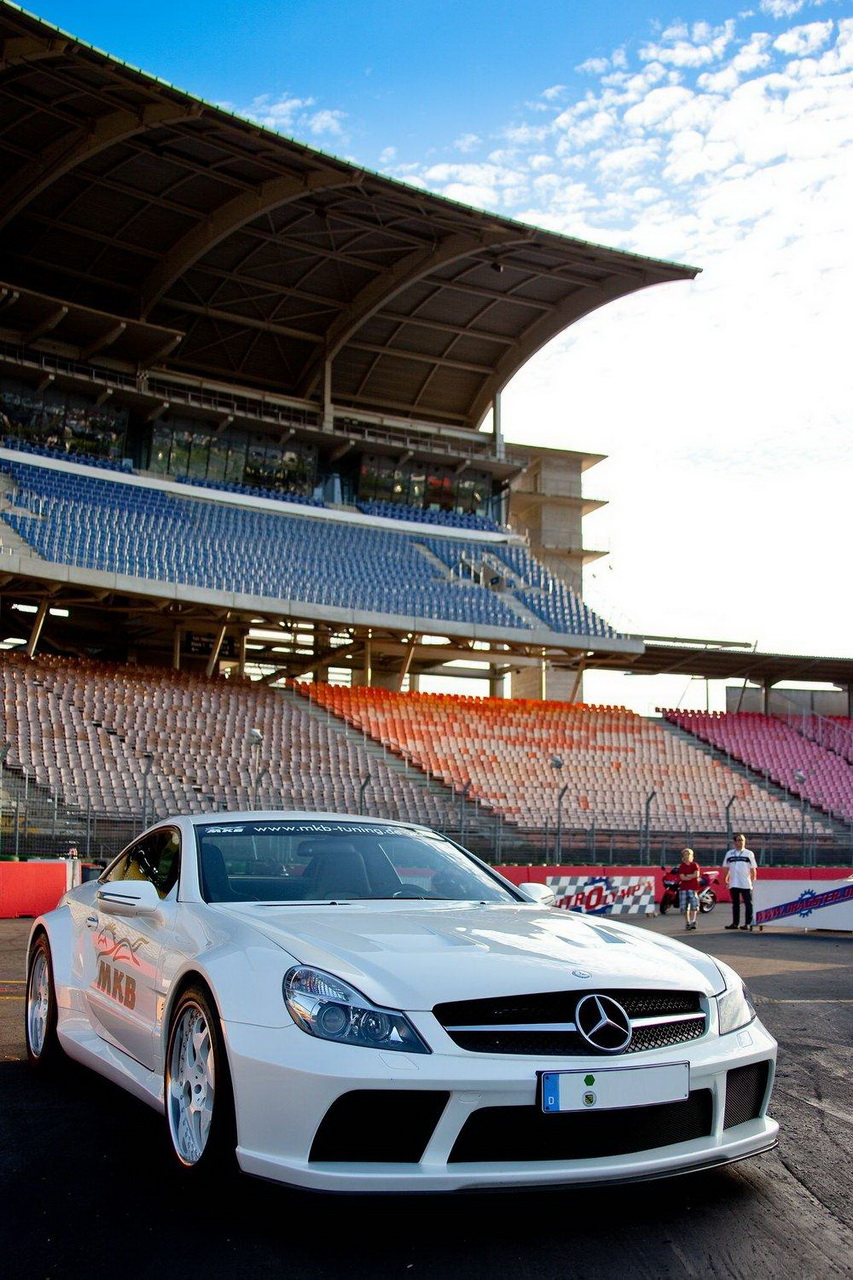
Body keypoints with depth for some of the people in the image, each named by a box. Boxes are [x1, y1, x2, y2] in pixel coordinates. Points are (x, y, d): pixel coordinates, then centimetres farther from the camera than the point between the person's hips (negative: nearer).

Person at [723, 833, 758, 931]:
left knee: (748, 904, -4)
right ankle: (735, 923, 14)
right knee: (735, 904, 9)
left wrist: (753, 880, -5)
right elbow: (727, 868, 16)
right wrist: (726, 879, 8)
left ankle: (748, 923, -1)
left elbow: (753, 869, 2)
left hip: (746, 884, -3)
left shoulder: (749, 853, 4)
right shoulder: (729, 853, 11)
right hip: (733, 884, 3)